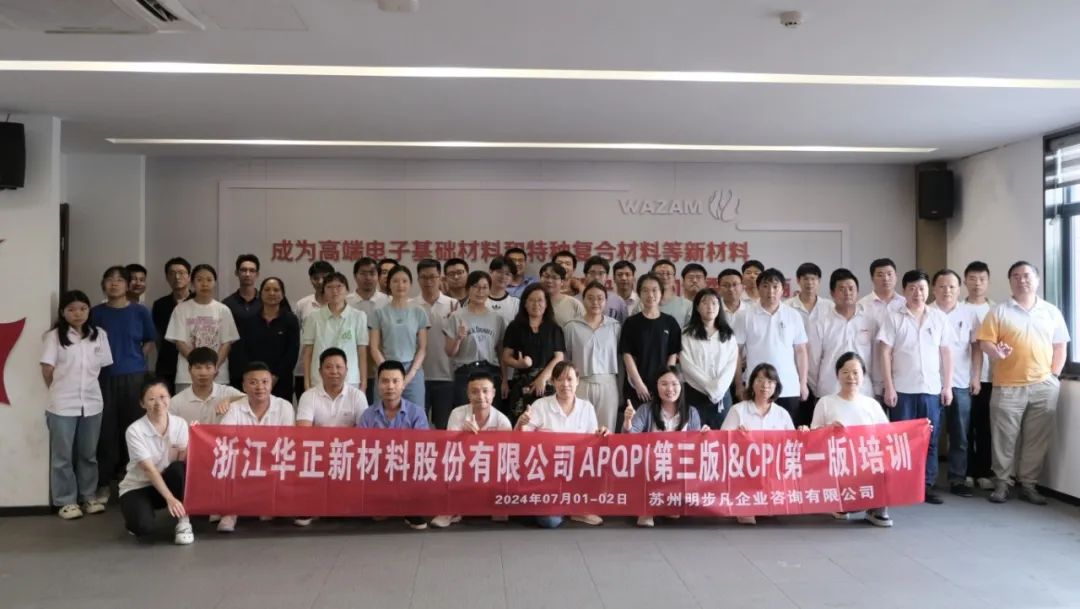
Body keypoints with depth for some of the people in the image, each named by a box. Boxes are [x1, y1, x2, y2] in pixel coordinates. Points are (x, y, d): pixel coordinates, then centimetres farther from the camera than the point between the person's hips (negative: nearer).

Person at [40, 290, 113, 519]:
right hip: (62, 404, -3)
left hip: (92, 402, 3)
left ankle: (89, 496, 22)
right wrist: (60, 390, 3)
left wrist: (89, 387, 8)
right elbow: (47, 369, -4)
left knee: (88, 454, 12)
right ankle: (66, 501, 12)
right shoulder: (55, 336, -4)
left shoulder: (99, 335, 5)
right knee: (63, 455, 4)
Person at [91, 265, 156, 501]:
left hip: (134, 376, 0)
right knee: (106, 429, 2)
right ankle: (104, 482, 11)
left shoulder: (140, 312, 2)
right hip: (105, 377, 0)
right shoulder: (96, 313, 3)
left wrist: (135, 360, 1)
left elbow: (150, 341, 10)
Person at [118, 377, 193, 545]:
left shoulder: (180, 424, -9)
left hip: (165, 482, 3)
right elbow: (149, 469, -25)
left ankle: (183, 522, -18)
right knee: (144, 528, -30)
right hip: (137, 488, -3)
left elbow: (184, 460, -13)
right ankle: (135, 517, 9)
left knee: (179, 468, -32)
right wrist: (170, 498, -34)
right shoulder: (135, 431, -20)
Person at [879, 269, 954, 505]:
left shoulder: (939, 318, 8)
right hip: (903, 389, -2)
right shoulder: (894, 318, 1)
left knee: (930, 439, 6)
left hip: (932, 389, 2)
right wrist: (889, 387, -7)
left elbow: (946, 353, 10)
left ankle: (927, 485, 14)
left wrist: (947, 385, 4)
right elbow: (885, 354, -2)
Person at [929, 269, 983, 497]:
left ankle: (957, 479, 15)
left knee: (960, 435, 7)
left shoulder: (969, 313, 7)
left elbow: (976, 347, 8)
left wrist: (976, 377, 2)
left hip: (961, 383, 2)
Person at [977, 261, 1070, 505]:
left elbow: (1060, 346, 12)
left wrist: (1054, 376, 3)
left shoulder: (1051, 312, 10)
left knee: (1037, 439, 6)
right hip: (1008, 386, -2)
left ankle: (1028, 484, 17)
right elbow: (985, 341, -3)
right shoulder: (999, 311, 2)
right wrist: (996, 353, -25)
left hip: (1044, 386, 3)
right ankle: (1002, 483, 11)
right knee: (1004, 438, 0)